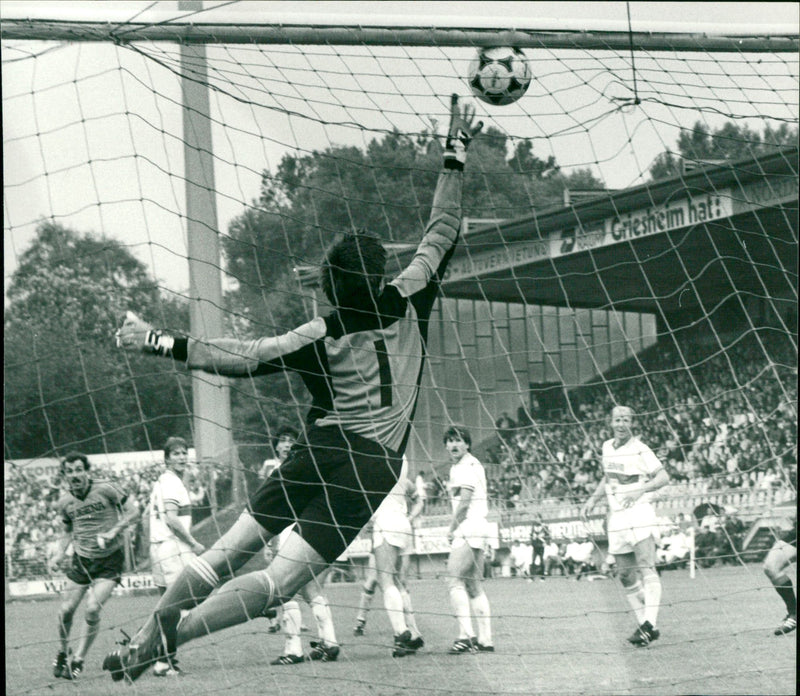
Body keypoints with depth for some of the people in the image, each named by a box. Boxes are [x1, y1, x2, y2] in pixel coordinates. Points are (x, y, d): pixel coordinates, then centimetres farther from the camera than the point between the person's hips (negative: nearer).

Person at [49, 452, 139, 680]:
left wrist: (113, 532, -19)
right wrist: (58, 554, 0)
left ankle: (78, 661, -1)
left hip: (110, 559, -4)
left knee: (92, 610, -16)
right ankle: (62, 655, 25)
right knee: (66, 610, 0)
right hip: (82, 559, 4)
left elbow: (133, 512, -6)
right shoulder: (65, 503, 1)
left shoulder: (104, 489, -12)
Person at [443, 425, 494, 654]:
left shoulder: (466, 466, -9)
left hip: (468, 529, -10)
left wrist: (452, 528, -7)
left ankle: (466, 635, -24)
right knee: (474, 586, 9)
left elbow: (464, 501, -17)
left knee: (455, 581, -14)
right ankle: (485, 639, 6)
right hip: (478, 527, 10)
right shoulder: (474, 465, 21)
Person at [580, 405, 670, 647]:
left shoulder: (639, 450, -7)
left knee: (646, 568, -18)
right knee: (626, 577, 2)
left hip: (639, 512, -7)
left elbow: (663, 477, -10)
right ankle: (644, 626, 6)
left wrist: (640, 490, -24)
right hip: (616, 518, 7)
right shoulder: (607, 447, 13)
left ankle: (650, 624, -28)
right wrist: (592, 500, 16)